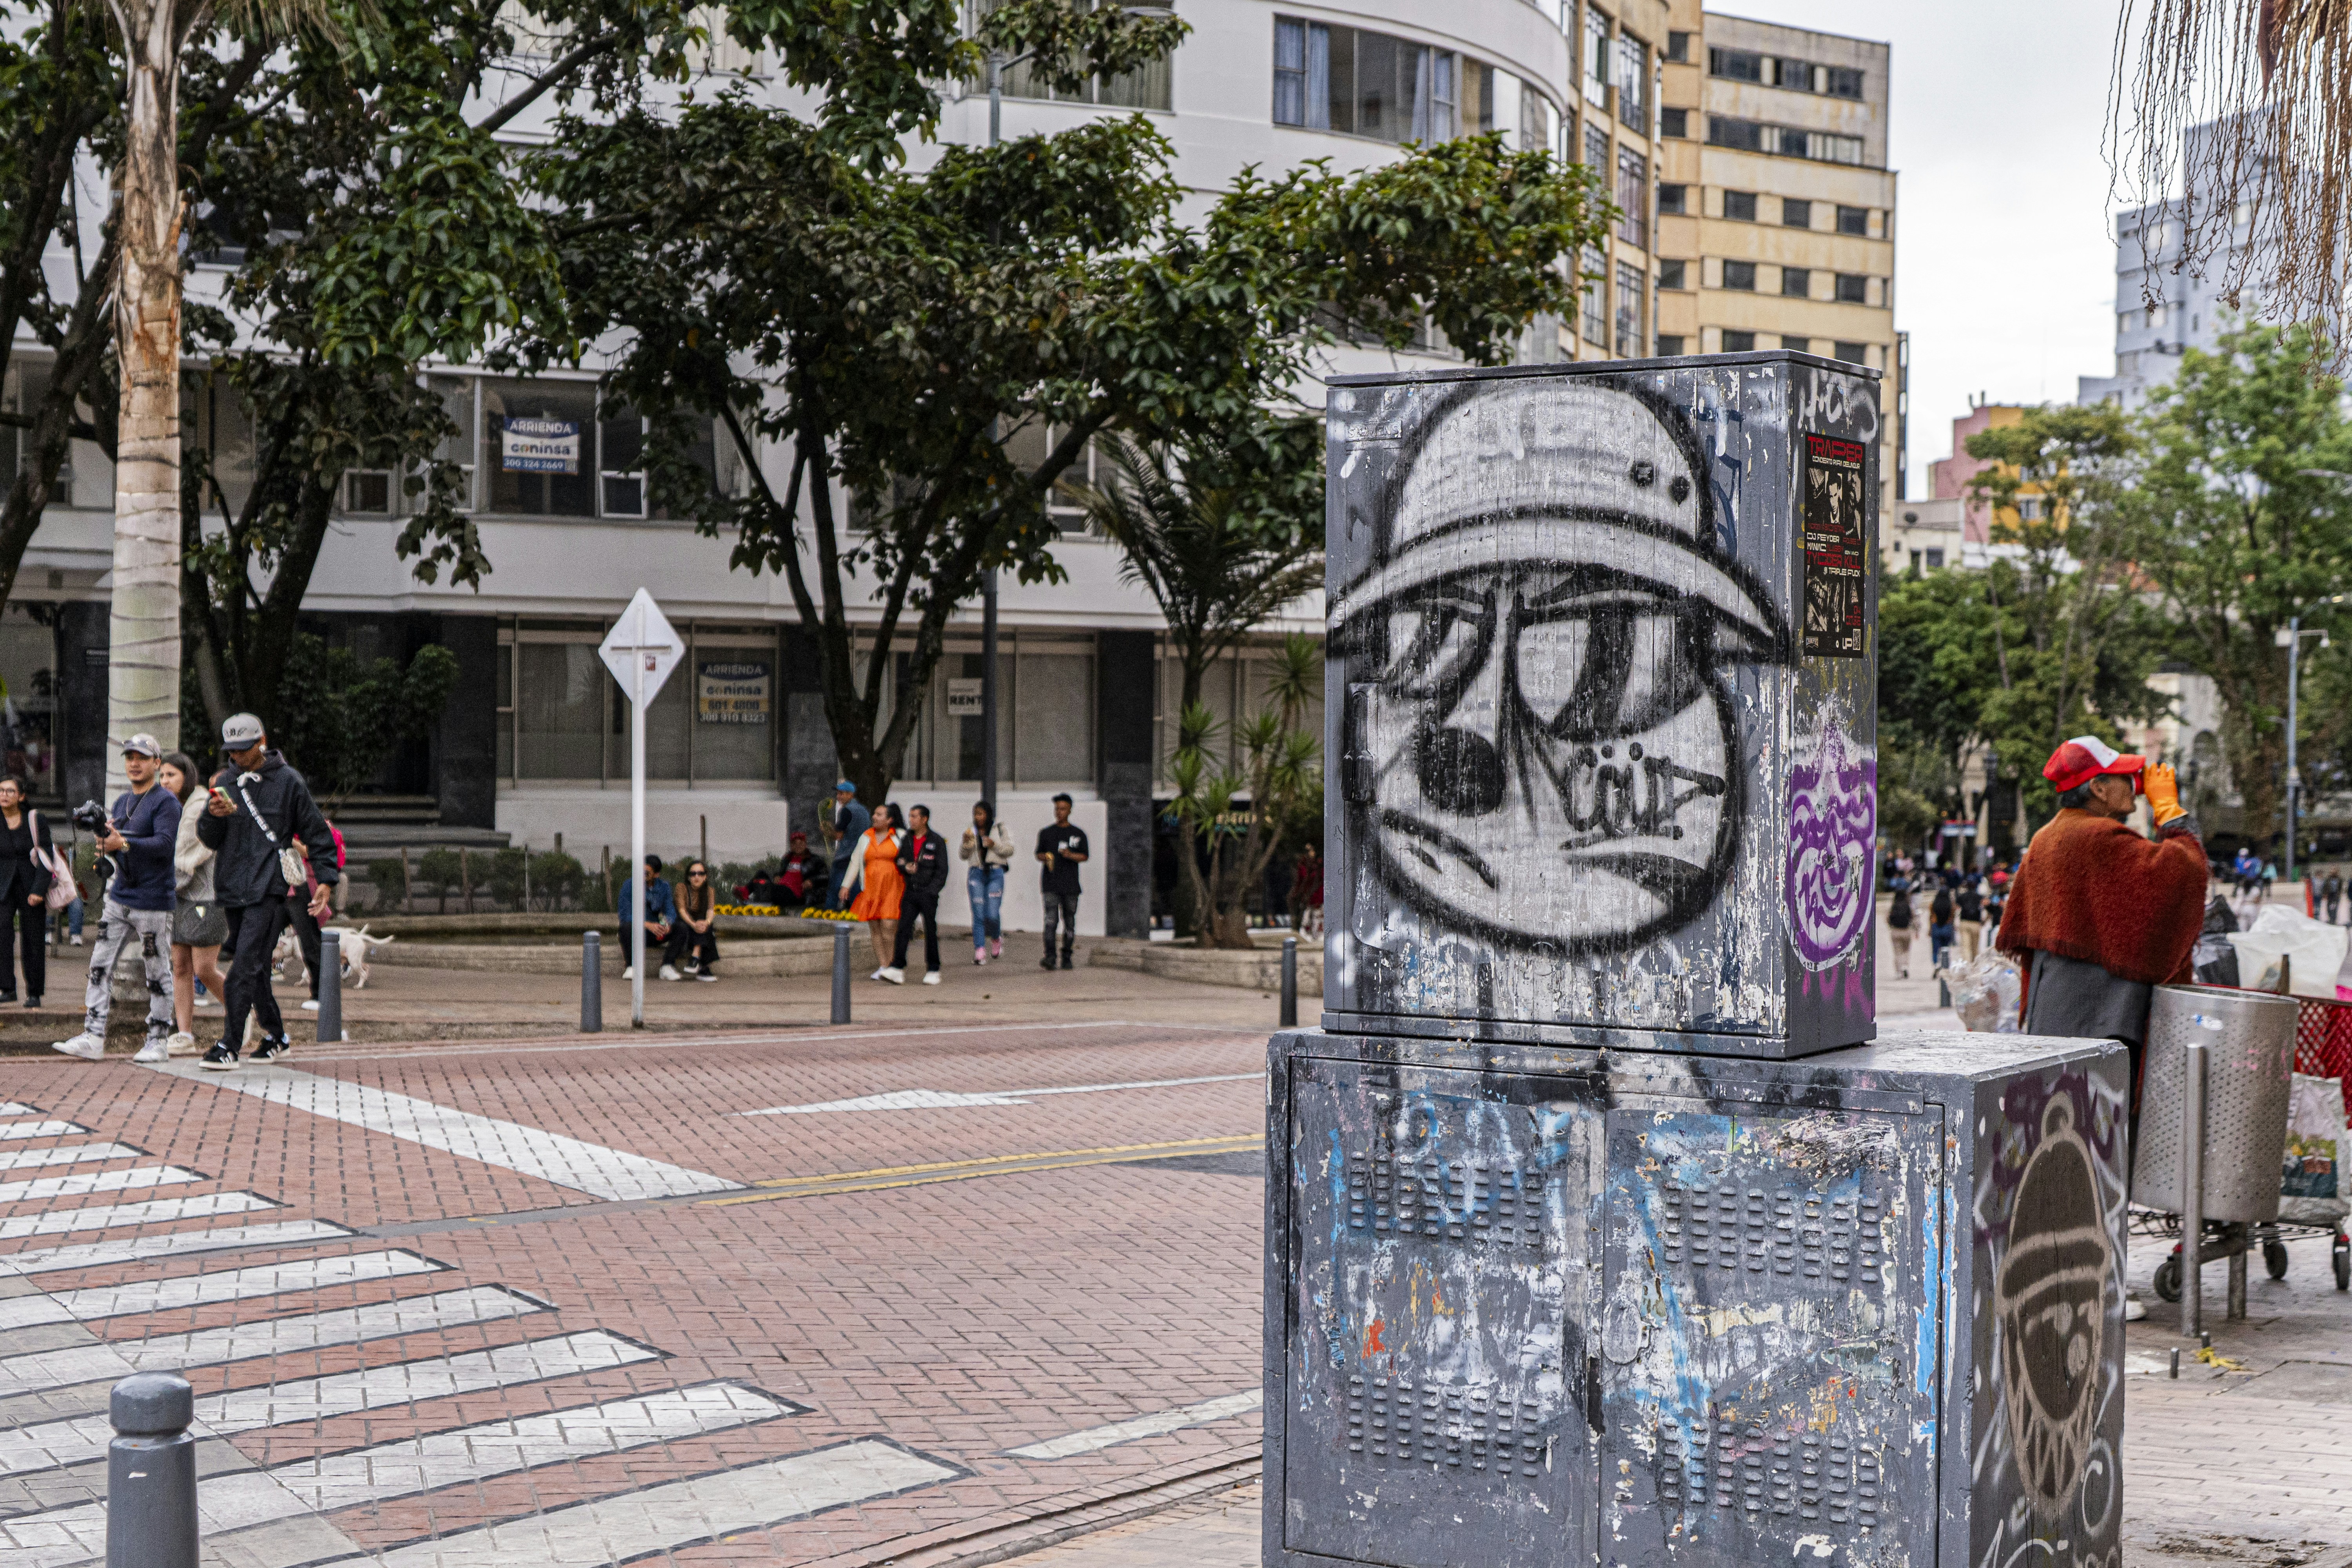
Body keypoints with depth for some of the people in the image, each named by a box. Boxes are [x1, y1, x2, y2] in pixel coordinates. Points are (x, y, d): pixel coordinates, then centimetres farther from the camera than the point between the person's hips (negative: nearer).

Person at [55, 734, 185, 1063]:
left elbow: (165, 844, -20)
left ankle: (158, 1041, 8)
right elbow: (115, 846, 18)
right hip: (119, 896, 8)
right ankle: (93, 1038, 4)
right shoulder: (122, 801, 17)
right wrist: (106, 841, -4)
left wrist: (124, 843, -29)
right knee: (100, 966, 3)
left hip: (153, 902, -7)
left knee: (158, 973, 0)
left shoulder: (166, 802, -7)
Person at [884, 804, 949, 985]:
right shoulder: (906, 840, 14)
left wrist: (931, 891, -12)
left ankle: (933, 971, 11)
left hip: (928, 894, -4)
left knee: (931, 932, 2)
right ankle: (897, 969, -13)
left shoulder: (937, 842, 0)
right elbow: (899, 862, 20)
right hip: (910, 892, 4)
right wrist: (906, 867, -4)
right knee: (903, 929, -8)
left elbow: (942, 871, -3)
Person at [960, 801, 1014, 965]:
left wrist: (995, 845, -12)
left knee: (993, 914, -8)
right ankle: (980, 951, -1)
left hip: (995, 873, -2)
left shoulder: (999, 830, 5)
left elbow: (1009, 850, 3)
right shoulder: (971, 832, 11)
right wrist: (967, 843, -10)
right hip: (976, 874, 2)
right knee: (978, 914, -4)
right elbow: (964, 856, 8)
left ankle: (997, 939, 22)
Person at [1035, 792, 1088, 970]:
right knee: (1051, 920, -13)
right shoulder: (1046, 832, 11)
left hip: (1070, 884, 1)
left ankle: (1067, 958, 13)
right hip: (1051, 884, -1)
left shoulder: (1079, 834, 9)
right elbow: (1038, 854, 15)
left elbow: (1085, 857, 6)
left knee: (1069, 922, 4)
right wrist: (1045, 858, -8)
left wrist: (1070, 855, -13)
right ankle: (1050, 957, -19)